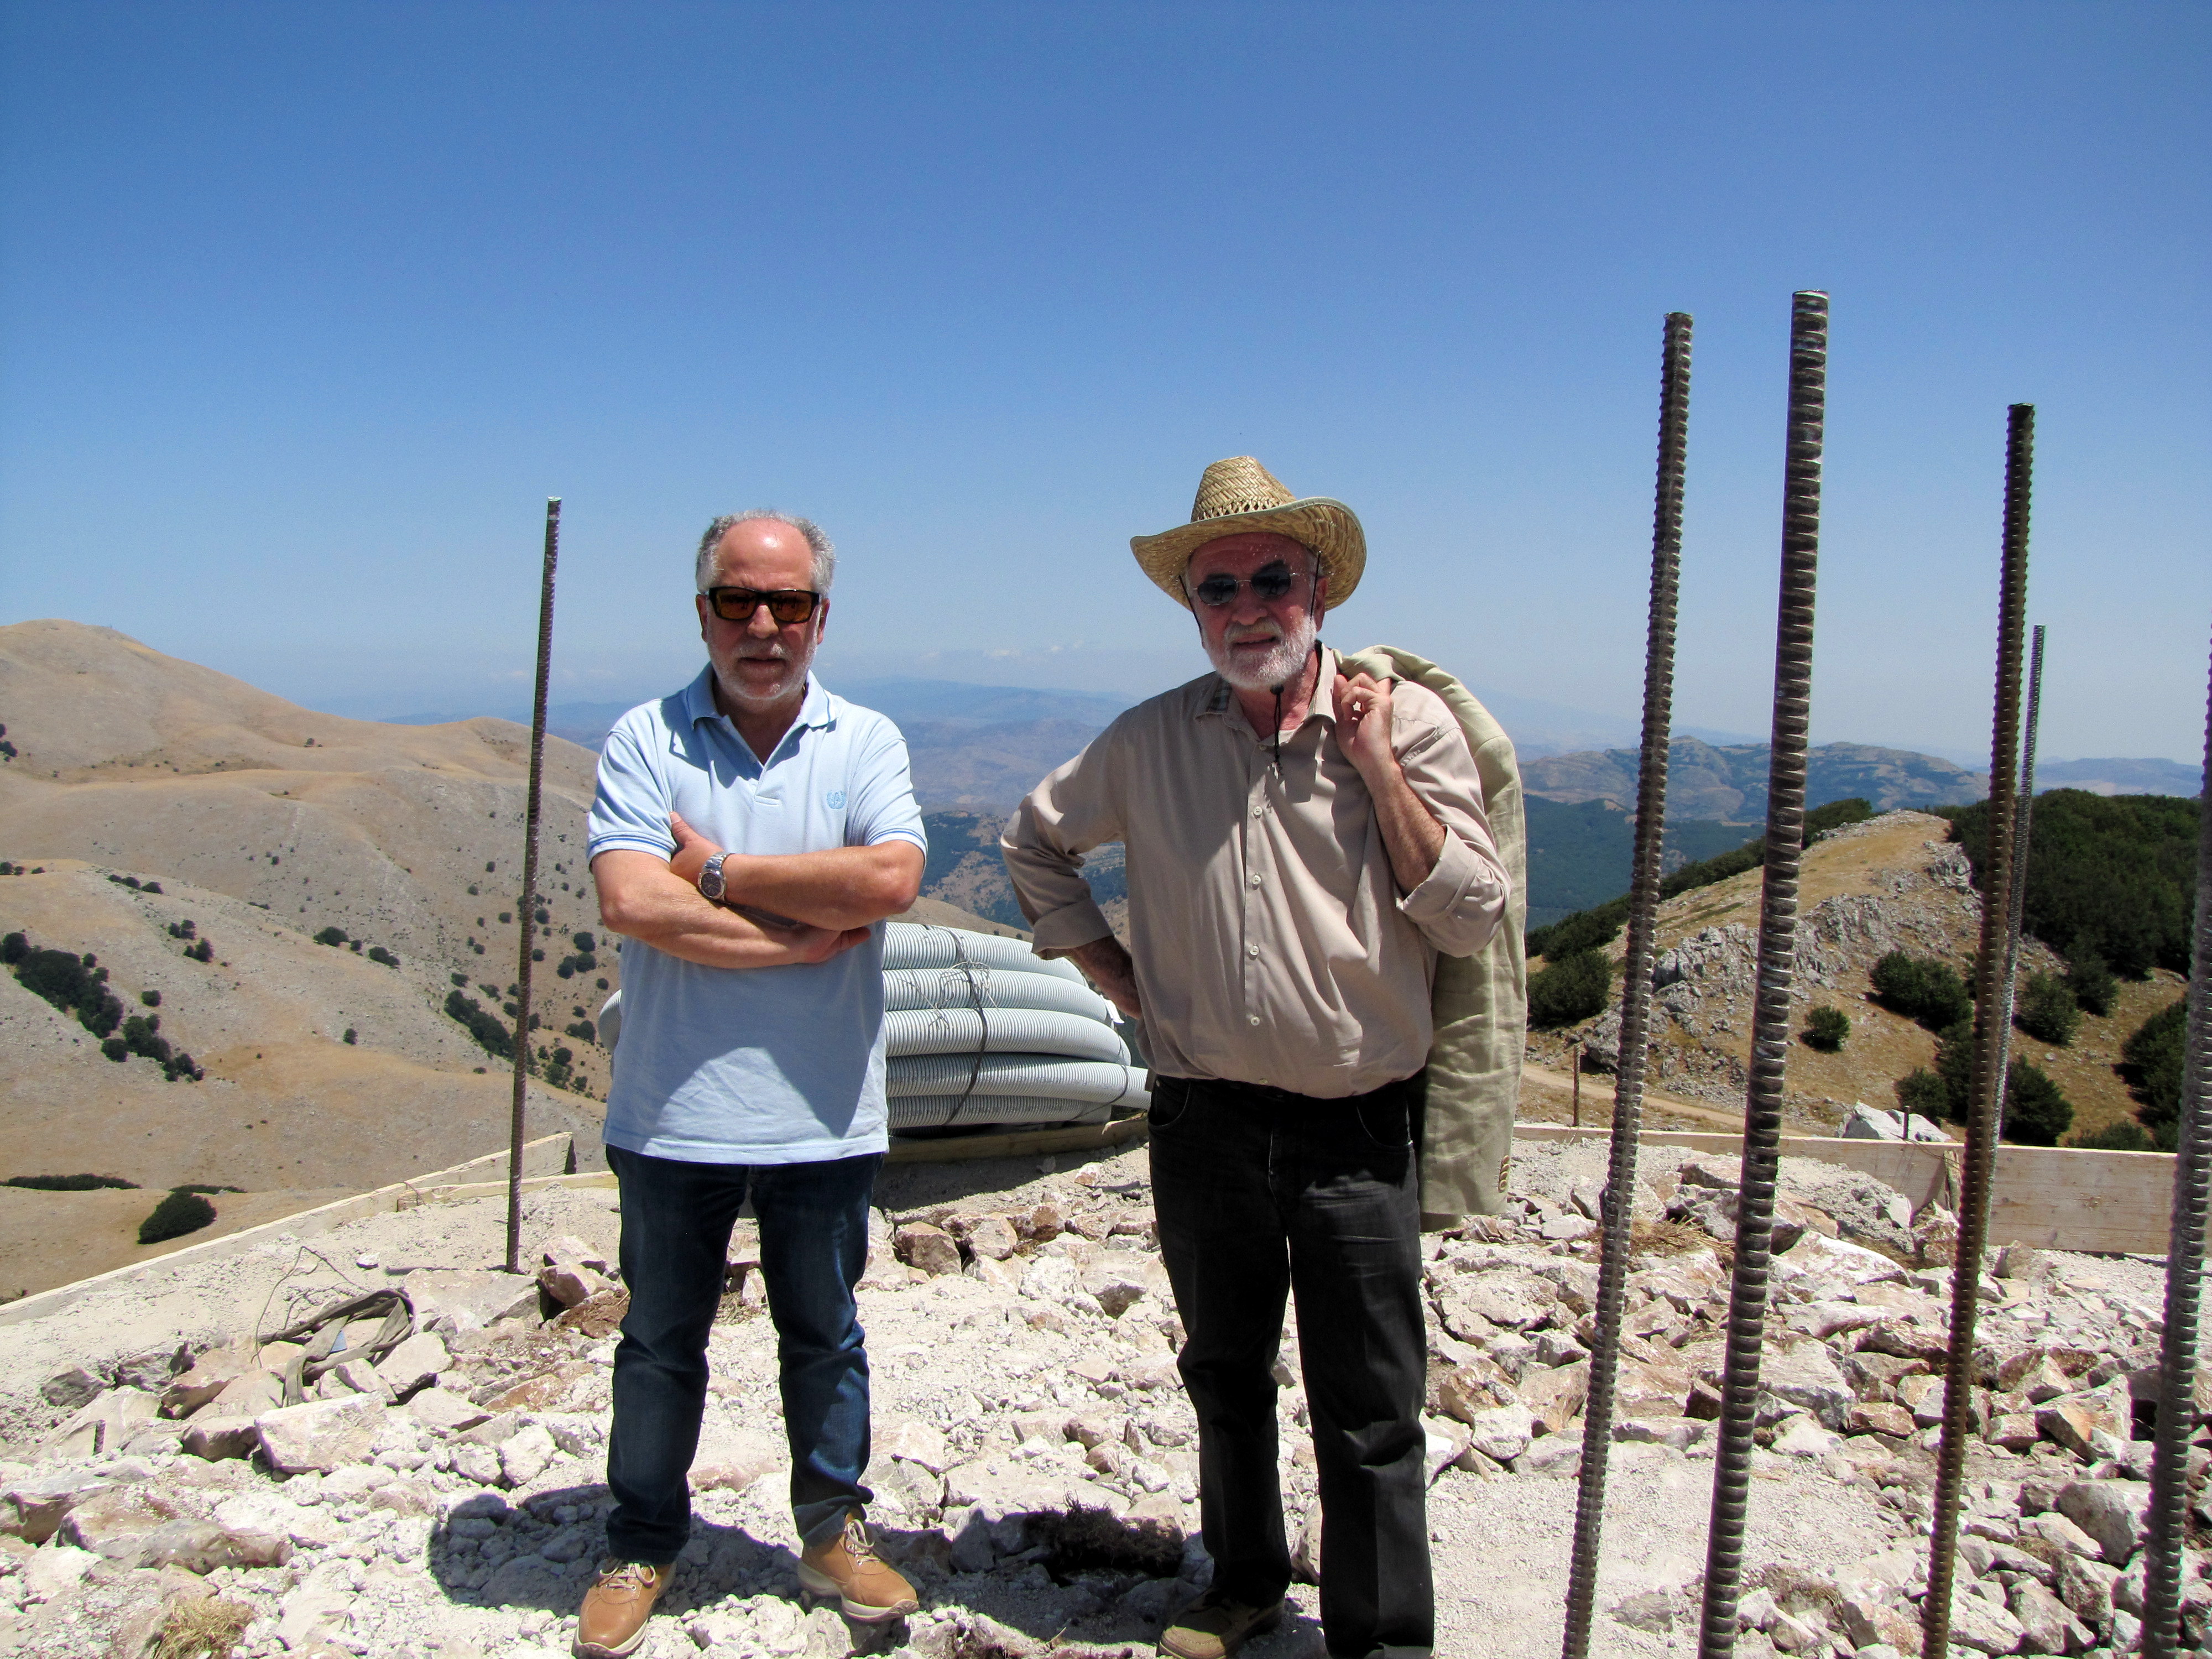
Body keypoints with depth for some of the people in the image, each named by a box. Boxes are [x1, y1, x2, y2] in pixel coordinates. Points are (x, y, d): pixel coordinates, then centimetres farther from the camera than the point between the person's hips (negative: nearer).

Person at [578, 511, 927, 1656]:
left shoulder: (866, 742, 1)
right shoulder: (644, 742, -3)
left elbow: (890, 878, -18)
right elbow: (632, 902, -18)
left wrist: (722, 875, -14)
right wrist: (805, 936, -16)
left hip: (822, 1116, 1)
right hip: (674, 1110, 0)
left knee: (823, 1337, 17)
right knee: (660, 1341, 16)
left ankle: (833, 1534, 37)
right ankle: (640, 1548, 36)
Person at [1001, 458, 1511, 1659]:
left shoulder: (1408, 722, -6)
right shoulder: (1148, 740, 0)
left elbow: (1471, 919, -11)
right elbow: (1035, 844, 15)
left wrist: (1377, 767, -16)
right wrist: (1116, 975, 7)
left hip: (1356, 1127, -3)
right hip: (1204, 1120, 3)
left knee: (1369, 1412, 5)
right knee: (1226, 1377, 20)